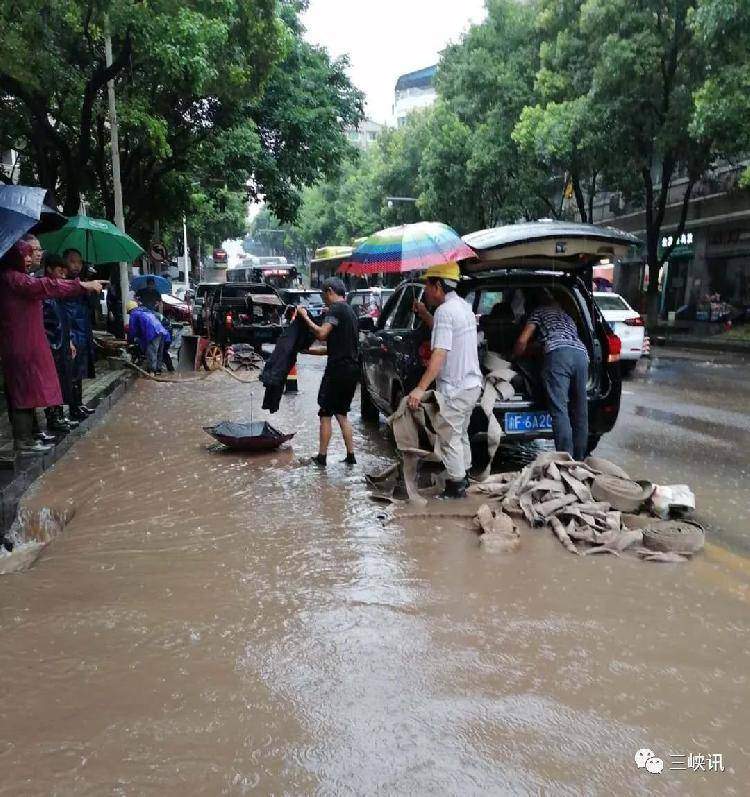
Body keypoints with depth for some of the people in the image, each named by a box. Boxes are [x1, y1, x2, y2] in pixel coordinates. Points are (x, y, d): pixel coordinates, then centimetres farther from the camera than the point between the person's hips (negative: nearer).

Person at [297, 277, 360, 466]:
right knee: (341, 413, 15)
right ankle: (350, 456, 13)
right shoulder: (350, 311, 20)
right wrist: (312, 351, 28)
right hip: (352, 369, 9)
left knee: (326, 413, 0)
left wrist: (305, 317, -10)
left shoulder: (336, 309, -9)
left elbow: (322, 333, -22)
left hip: (338, 369, -9)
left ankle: (321, 457, 5)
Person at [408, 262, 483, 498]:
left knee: (450, 438, -1)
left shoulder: (445, 311, -19)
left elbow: (439, 353, -28)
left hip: (455, 388, -10)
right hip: (472, 383, 10)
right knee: (460, 434, 22)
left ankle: (456, 486, 6)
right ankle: (464, 476, 34)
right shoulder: (463, 306, 12)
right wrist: (423, 313, 19)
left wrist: (421, 388, -30)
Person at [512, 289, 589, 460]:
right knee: (580, 412, 9)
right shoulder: (565, 314, 40)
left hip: (558, 354, -6)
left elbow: (523, 341, 15)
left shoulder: (539, 311, 23)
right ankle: (579, 459, 12)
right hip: (581, 354, 6)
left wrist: (514, 358, 33)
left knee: (559, 411, -12)